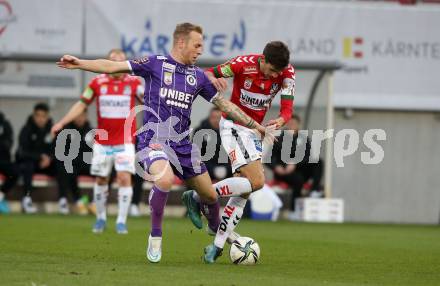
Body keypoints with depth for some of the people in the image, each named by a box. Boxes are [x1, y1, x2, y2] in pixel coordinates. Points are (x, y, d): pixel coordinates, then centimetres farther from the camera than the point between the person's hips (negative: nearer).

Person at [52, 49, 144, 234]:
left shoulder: (133, 82, -3)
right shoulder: (97, 82, -1)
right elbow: (82, 104, 6)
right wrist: (61, 123, 1)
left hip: (125, 141, -1)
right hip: (102, 140, 2)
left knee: (124, 177, -13)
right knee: (101, 179, 7)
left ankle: (121, 221, -5)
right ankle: (101, 217, 24)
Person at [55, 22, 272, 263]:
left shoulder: (198, 76, 10)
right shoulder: (155, 64, -3)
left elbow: (224, 104, 18)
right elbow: (113, 66, -5)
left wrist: (255, 125, 18)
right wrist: (79, 63, -16)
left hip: (182, 142, 5)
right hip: (154, 138, -5)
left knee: (210, 195, 9)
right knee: (165, 180, -34)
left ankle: (218, 231, 41)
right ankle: (155, 236, -14)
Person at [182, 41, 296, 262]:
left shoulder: (287, 73, -9)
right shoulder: (244, 64, -20)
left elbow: (287, 108, -16)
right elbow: (207, 74, -13)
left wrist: (281, 120, -39)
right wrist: (213, 78, -37)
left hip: (255, 131, 6)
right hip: (233, 126, -6)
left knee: (243, 192, 5)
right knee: (256, 181, -22)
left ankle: (217, 246, 12)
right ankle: (199, 196, -11)